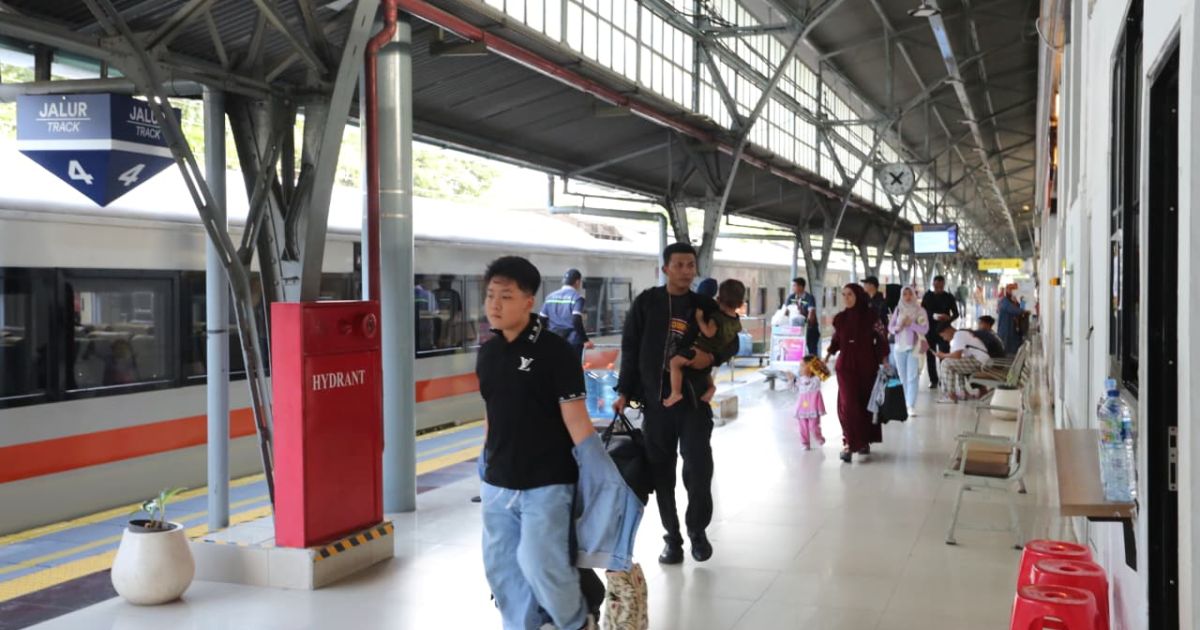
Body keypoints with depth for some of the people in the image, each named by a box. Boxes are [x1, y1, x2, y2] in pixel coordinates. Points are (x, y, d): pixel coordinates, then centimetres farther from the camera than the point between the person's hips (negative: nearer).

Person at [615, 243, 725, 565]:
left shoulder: (705, 306, 3)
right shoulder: (647, 303, 0)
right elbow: (630, 349, 3)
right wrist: (625, 391, 0)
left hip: (694, 400, 0)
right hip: (656, 400, 0)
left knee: (698, 468, -5)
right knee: (661, 472, 6)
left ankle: (697, 529, 18)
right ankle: (672, 537, 19)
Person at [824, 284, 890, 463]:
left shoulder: (871, 316, -5)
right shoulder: (840, 318, 2)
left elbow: (882, 339, 0)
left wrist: (884, 361, -4)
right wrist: (828, 355, 0)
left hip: (867, 366, -1)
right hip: (846, 366, 1)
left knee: (867, 402, 8)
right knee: (848, 403, -9)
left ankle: (864, 441, 22)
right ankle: (850, 443, -9)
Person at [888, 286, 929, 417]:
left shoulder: (920, 311, 1)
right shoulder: (898, 310, 8)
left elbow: (925, 329, -4)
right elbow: (890, 327, 8)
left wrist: (911, 324, -18)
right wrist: (897, 328, -13)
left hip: (913, 348, -3)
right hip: (899, 347, 3)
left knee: (912, 377, -11)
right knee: (903, 378, 7)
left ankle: (911, 406, -14)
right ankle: (905, 403, 15)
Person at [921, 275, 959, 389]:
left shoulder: (949, 297, 1)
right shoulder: (927, 296, 3)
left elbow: (956, 313, 3)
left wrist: (949, 319, -20)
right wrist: (933, 316, -22)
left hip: (943, 330, -1)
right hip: (929, 330, 1)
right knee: (930, 356, 4)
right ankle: (933, 380, 14)